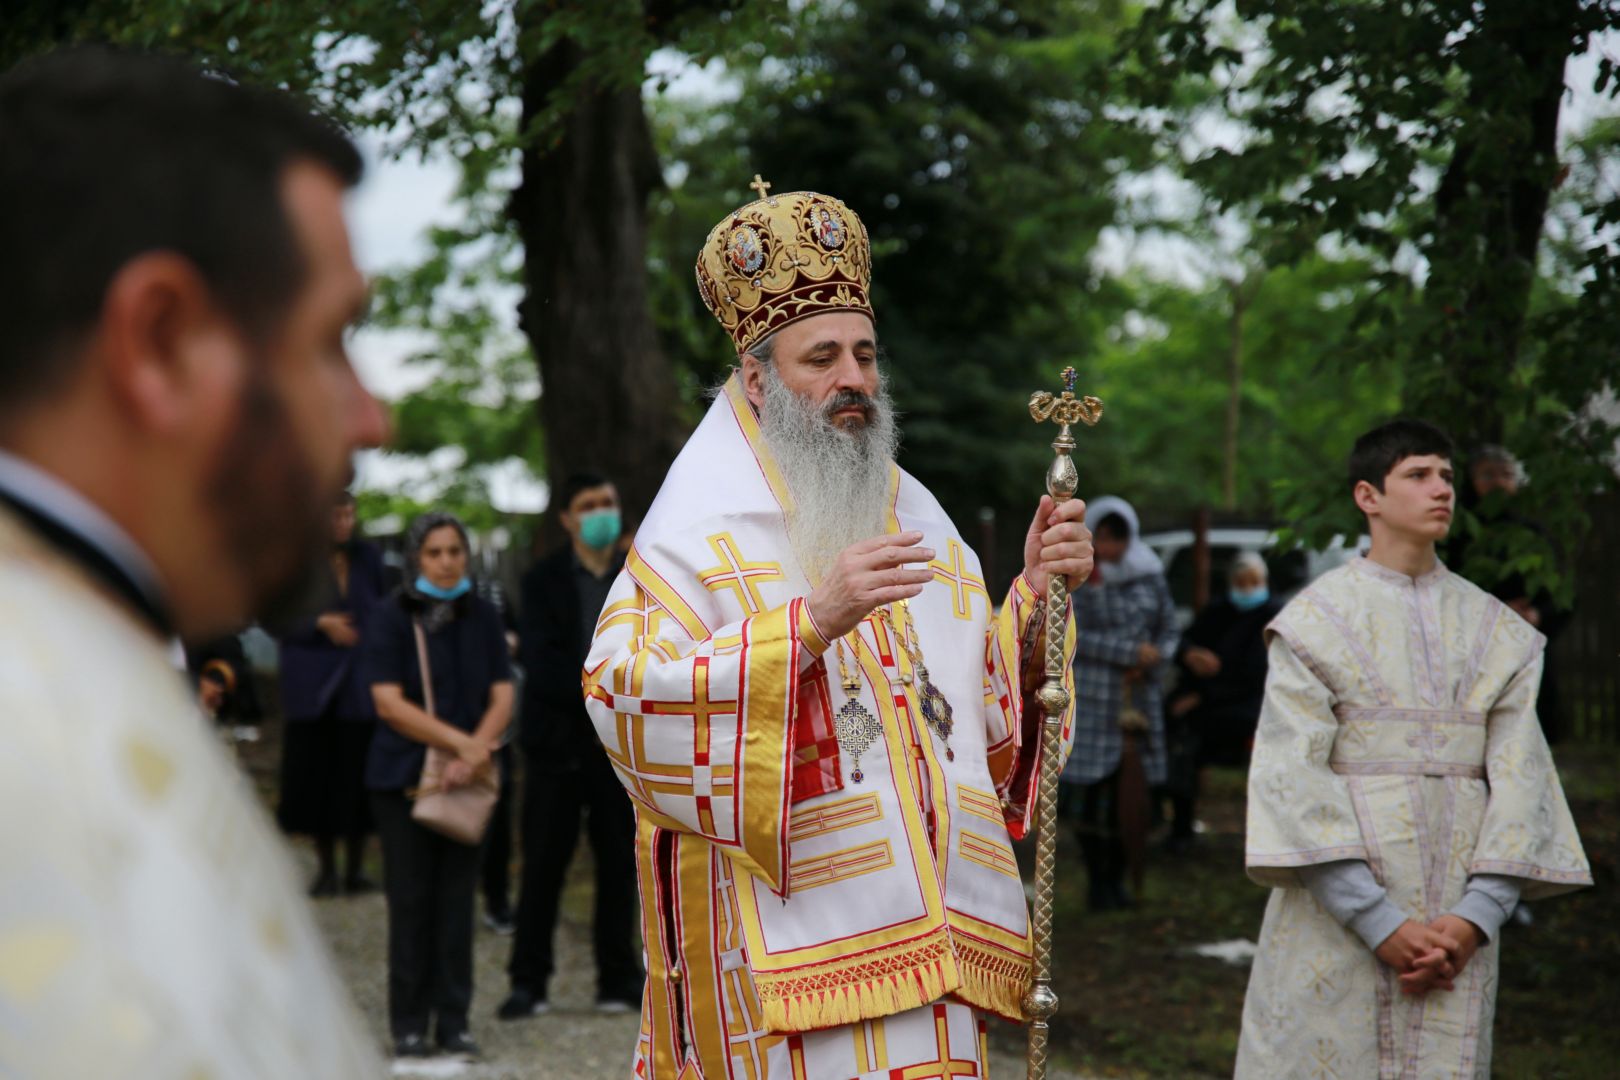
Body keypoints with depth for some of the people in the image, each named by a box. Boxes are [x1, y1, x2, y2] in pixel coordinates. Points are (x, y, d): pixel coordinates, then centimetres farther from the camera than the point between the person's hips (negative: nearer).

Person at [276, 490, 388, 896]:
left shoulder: (368, 558, 8)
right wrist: (319, 624, -16)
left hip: (361, 683, 2)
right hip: (312, 684, -1)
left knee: (357, 773, -1)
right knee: (316, 775, 0)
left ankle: (356, 867, 9)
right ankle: (326, 867, 12)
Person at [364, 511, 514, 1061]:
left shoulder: (483, 618, 7)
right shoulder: (390, 618, -3)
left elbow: (502, 696, 3)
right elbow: (389, 703, -10)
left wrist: (477, 751, -15)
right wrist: (460, 741, -16)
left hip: (466, 781, 3)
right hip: (403, 777, -2)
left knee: (457, 899, 3)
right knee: (411, 900, 1)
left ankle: (454, 1021, 9)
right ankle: (409, 1024, 8)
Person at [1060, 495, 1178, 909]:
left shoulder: (1149, 576, 9)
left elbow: (1168, 629, 14)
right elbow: (1075, 637, -11)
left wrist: (1152, 660, -6)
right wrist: (1131, 652, -14)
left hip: (1139, 699, 3)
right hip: (1092, 699, -3)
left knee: (1130, 791, 2)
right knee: (1093, 792, -4)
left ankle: (1117, 879, 12)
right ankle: (1097, 881, 5)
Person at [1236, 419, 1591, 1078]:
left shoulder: (1495, 630, 9)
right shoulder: (1318, 618, -1)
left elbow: (1520, 776, 3)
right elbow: (1293, 776, -9)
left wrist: (1477, 915, -10)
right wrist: (1382, 923, -15)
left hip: (1457, 923, 3)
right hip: (1337, 907, -3)